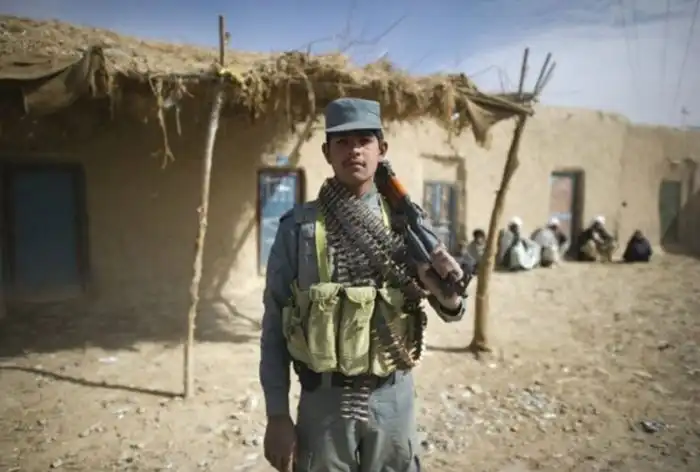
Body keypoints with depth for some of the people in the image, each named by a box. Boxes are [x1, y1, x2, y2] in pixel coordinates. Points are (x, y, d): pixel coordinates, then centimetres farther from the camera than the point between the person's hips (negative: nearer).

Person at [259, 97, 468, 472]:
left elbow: (451, 310, -5)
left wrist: (447, 292, -28)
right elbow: (274, 326, -2)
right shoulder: (298, 227, -6)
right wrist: (277, 413, -3)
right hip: (323, 402, -1)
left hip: (391, 400, 1)